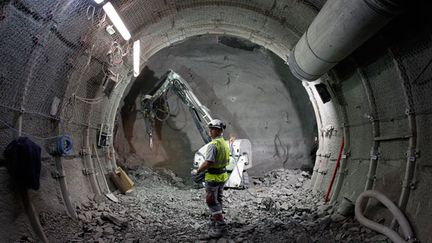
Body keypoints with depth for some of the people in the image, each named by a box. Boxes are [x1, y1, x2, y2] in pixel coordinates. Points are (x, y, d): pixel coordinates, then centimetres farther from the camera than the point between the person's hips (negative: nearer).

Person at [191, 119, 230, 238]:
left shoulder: (213, 145, -22)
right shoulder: (225, 143, 8)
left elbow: (208, 162, -27)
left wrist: (197, 171, -14)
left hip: (213, 177, -9)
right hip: (223, 175, 9)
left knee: (212, 201, -1)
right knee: (217, 200, 20)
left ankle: (220, 225, 1)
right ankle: (215, 220, 34)